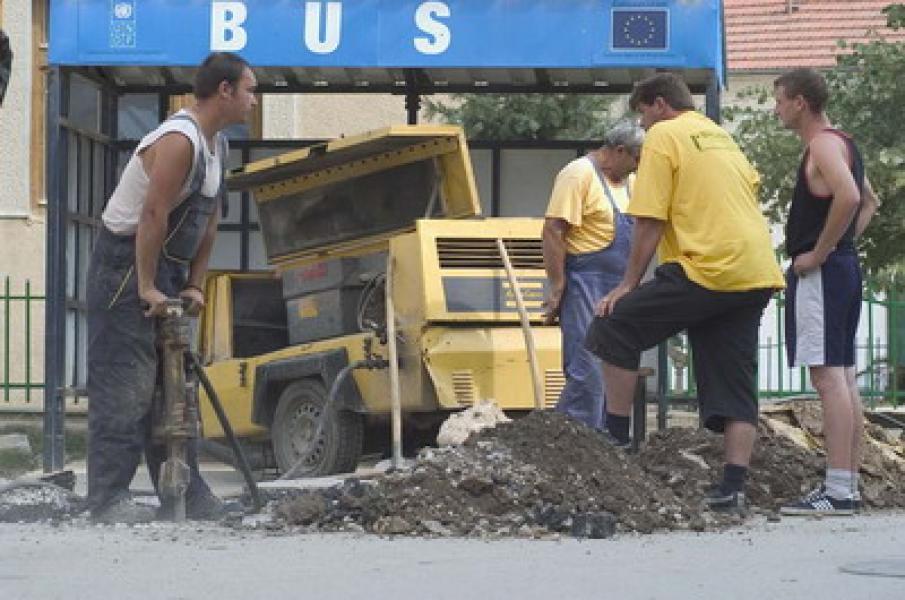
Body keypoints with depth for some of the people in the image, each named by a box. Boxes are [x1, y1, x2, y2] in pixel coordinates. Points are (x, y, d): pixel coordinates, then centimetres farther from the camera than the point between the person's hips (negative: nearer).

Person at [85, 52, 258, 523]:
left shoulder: (218, 146, 10)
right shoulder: (179, 140, -22)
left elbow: (208, 221, 12)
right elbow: (153, 216, -25)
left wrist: (194, 286, 6)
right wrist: (146, 289, -24)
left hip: (166, 266, 10)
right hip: (125, 262, -10)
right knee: (124, 385, -11)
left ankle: (186, 495, 13)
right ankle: (108, 499, -11)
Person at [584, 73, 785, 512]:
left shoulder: (663, 136, 0)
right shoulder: (722, 137, 24)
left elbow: (650, 222, -7)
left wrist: (628, 285, -2)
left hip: (708, 270, -8)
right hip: (758, 275, 8)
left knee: (615, 326, 3)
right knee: (735, 382, 7)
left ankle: (616, 438, 4)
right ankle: (732, 487, 0)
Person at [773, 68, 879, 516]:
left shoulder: (823, 144, -13)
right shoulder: (841, 144, 18)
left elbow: (848, 197, -30)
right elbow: (868, 202, 30)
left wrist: (819, 253, -22)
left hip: (820, 274, -11)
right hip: (844, 267, 11)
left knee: (828, 376, -13)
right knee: (843, 377, 10)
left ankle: (837, 491, -18)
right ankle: (847, 485, 13)